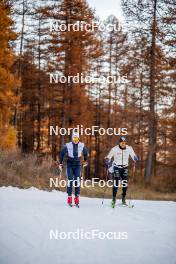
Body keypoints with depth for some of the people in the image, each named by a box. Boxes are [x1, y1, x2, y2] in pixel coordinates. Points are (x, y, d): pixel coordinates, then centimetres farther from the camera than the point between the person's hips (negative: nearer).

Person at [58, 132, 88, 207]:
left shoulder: (82, 145, -4)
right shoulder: (68, 145, -10)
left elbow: (85, 152, 17)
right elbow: (62, 153, 4)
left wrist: (85, 160, 26)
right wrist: (60, 163, 7)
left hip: (77, 165, 2)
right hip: (70, 164, -2)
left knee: (77, 180, -5)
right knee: (70, 180, -9)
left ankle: (77, 197, -1)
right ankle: (69, 197, -2)